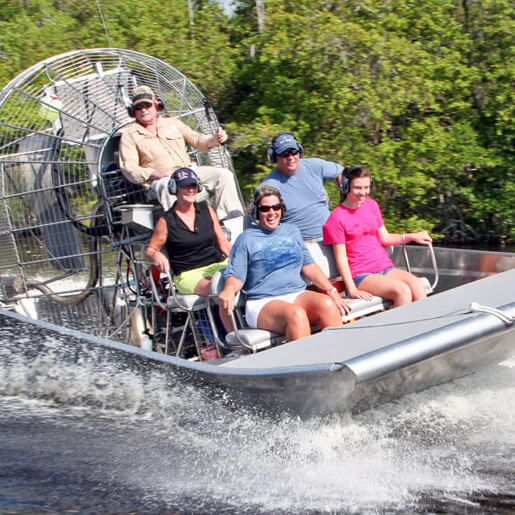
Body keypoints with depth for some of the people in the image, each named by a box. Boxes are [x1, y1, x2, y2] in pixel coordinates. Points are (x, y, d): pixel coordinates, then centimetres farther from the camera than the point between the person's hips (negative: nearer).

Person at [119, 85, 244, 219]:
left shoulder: (171, 122, 22)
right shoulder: (129, 135, 9)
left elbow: (197, 140, 19)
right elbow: (129, 168, -2)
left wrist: (215, 139, -4)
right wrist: (155, 174, -20)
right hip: (162, 179, -5)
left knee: (224, 175, -14)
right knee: (168, 188, -40)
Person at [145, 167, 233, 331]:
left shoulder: (206, 209, 13)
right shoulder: (166, 221, 2)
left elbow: (224, 243, 15)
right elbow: (149, 249, 10)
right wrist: (156, 255, -14)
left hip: (219, 264, 4)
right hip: (189, 275, -4)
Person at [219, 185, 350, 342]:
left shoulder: (292, 231, 22)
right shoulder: (246, 238, 9)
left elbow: (309, 267, 21)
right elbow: (235, 276, 4)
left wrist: (332, 291, 10)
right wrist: (230, 288, -20)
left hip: (297, 294, 4)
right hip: (263, 303, -4)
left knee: (327, 304, -29)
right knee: (296, 314, -37)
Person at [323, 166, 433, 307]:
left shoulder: (372, 205, 14)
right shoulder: (337, 217, -6)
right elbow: (341, 258, -8)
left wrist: (411, 236, 8)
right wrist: (352, 289, -16)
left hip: (386, 268, 6)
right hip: (360, 274, -6)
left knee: (418, 285, -24)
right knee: (402, 290, -30)